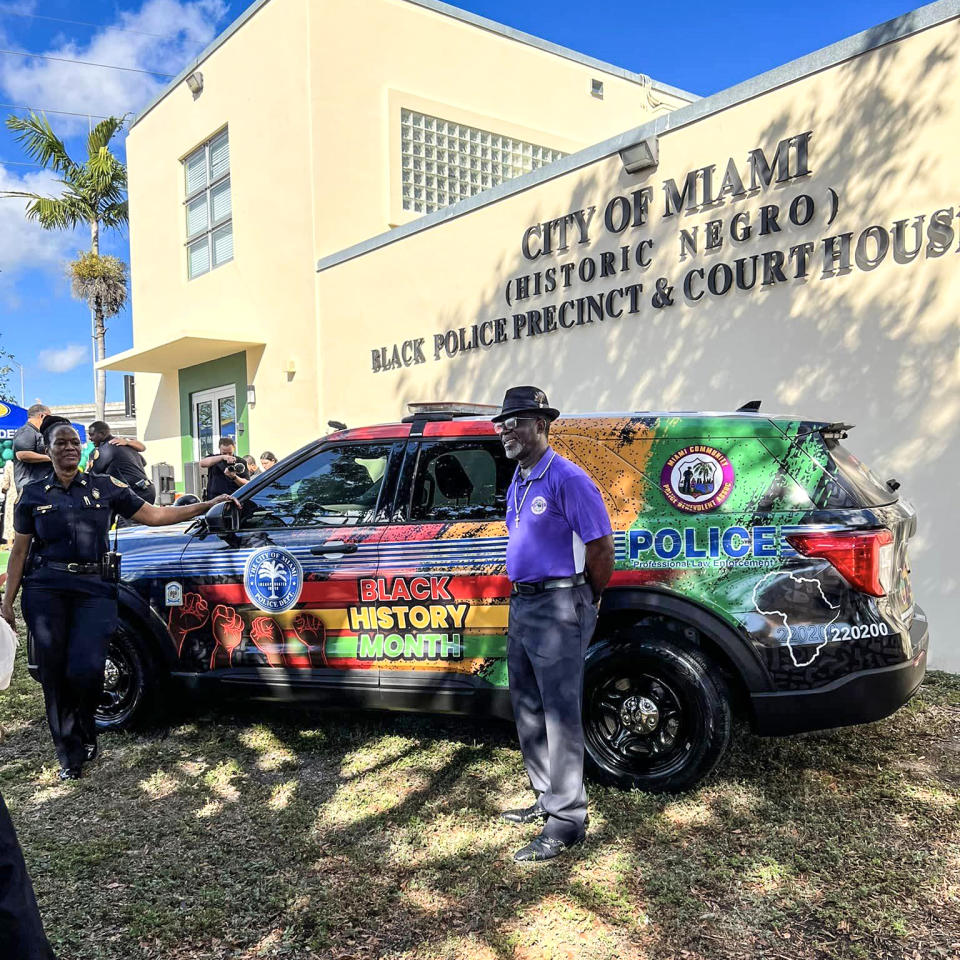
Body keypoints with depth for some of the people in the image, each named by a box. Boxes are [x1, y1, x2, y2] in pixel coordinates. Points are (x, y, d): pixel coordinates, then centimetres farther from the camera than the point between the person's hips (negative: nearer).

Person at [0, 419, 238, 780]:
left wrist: (207, 505, 1)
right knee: (54, 673, 2)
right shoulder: (33, 494, 8)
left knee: (86, 669, -13)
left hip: (94, 589, -1)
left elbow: (154, 514, 6)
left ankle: (84, 730, 20)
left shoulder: (105, 487, 7)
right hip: (45, 590, 1)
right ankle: (70, 754, 20)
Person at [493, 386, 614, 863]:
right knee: (528, 710, 17)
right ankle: (548, 797, 32)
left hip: (557, 608, -9)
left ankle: (568, 820, 7)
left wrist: (587, 600, -2)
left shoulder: (566, 478, -15)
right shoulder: (517, 482, 13)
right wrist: (521, 595, 17)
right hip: (521, 606, 10)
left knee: (560, 714, -3)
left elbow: (601, 546, -14)